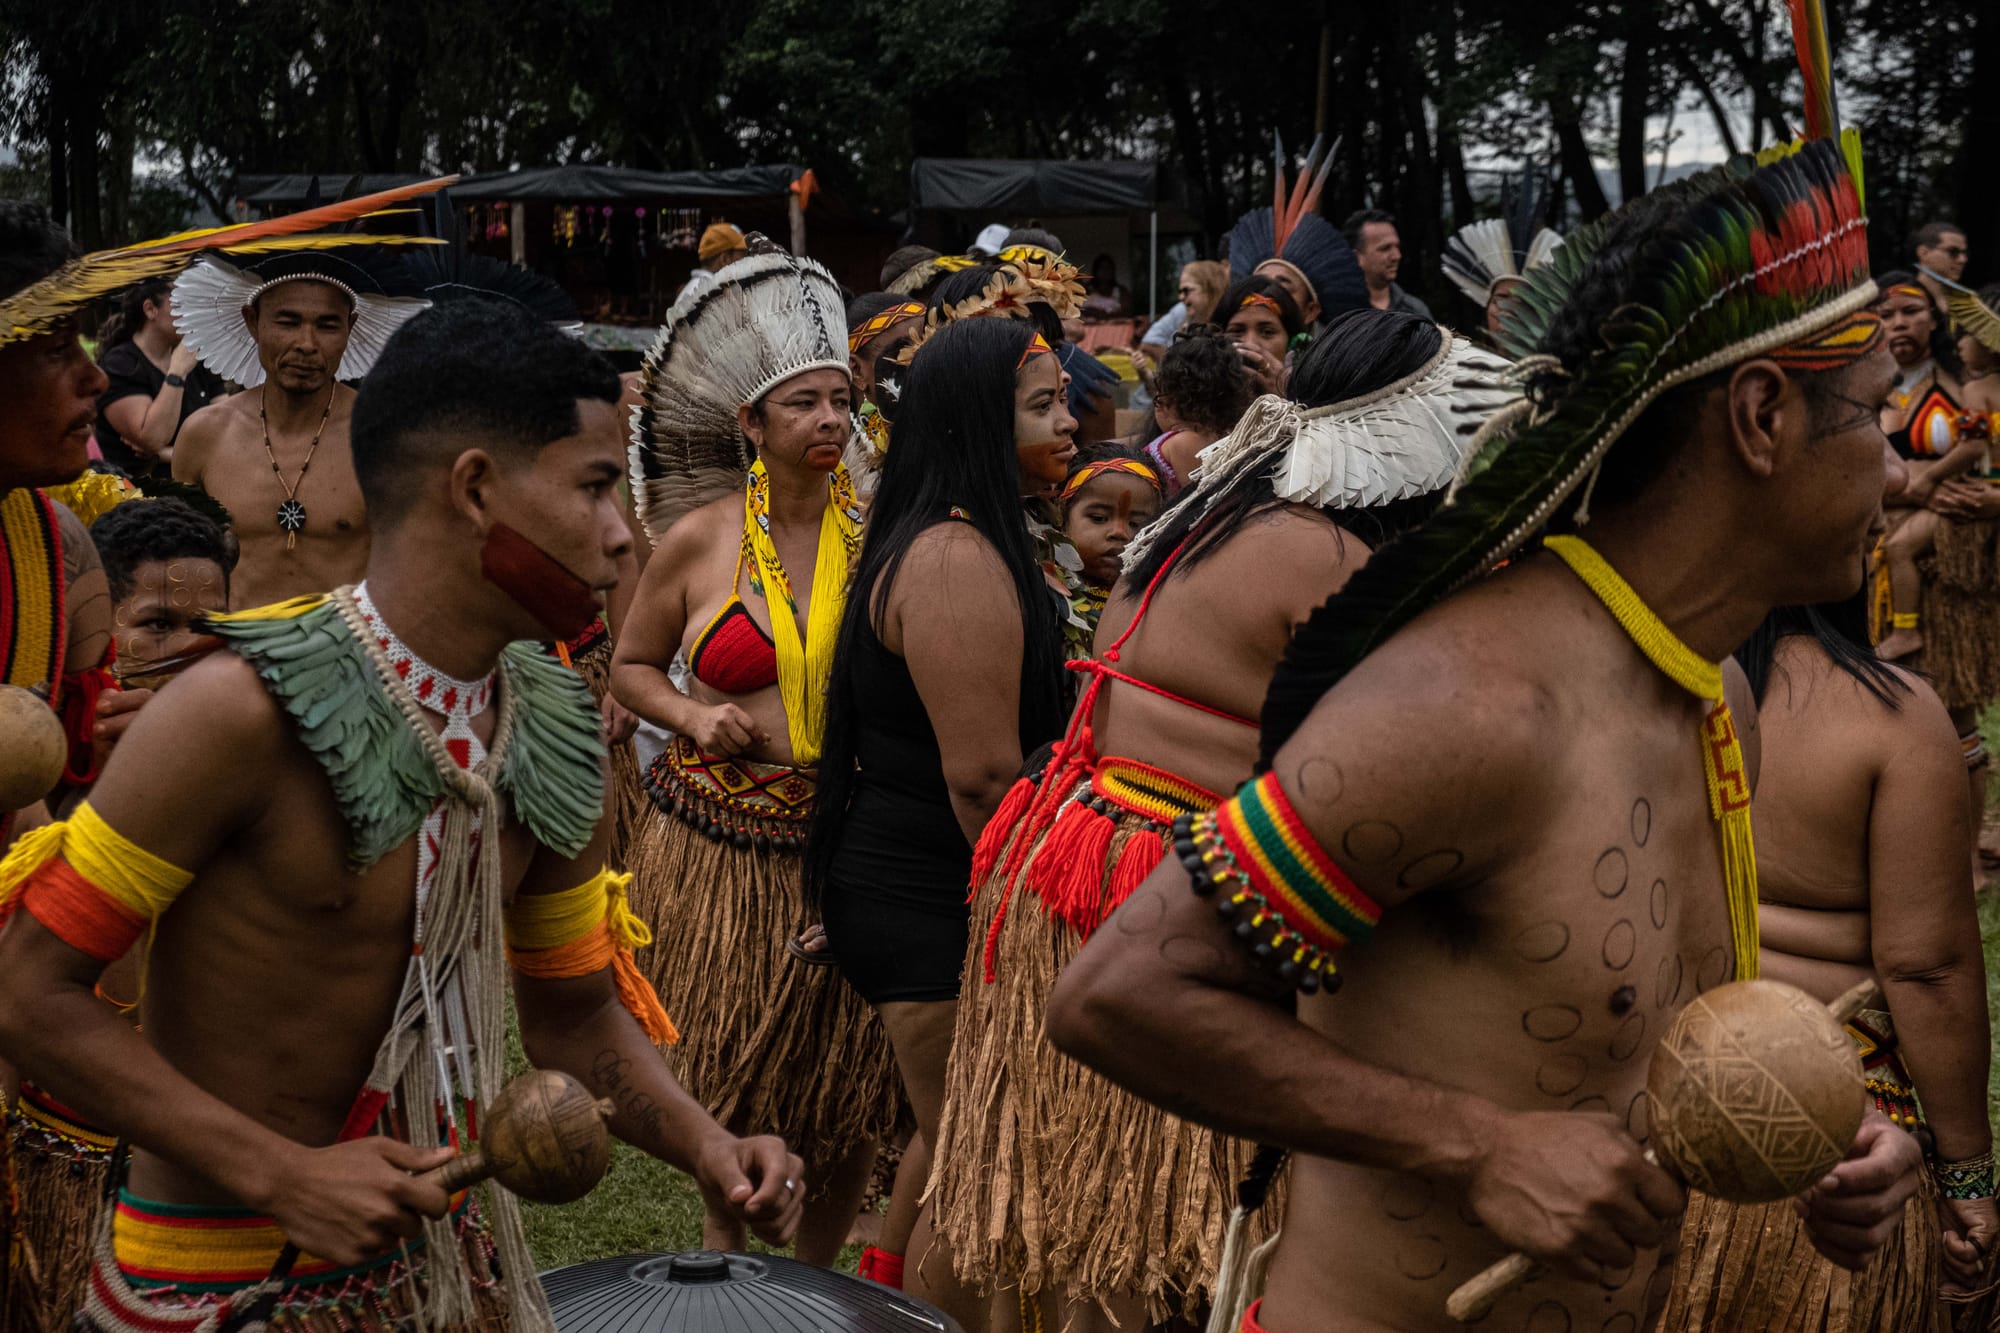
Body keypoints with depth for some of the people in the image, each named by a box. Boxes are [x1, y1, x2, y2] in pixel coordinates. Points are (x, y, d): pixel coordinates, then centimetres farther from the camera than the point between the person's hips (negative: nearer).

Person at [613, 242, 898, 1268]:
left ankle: (816, 1270, 25)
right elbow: (631, 665, 11)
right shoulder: (698, 540, -1)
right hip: (720, 829, 0)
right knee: (725, 1066, 8)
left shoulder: (875, 532, 1)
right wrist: (695, 716, -6)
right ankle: (723, 1252, 32)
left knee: (850, 1068, 3)